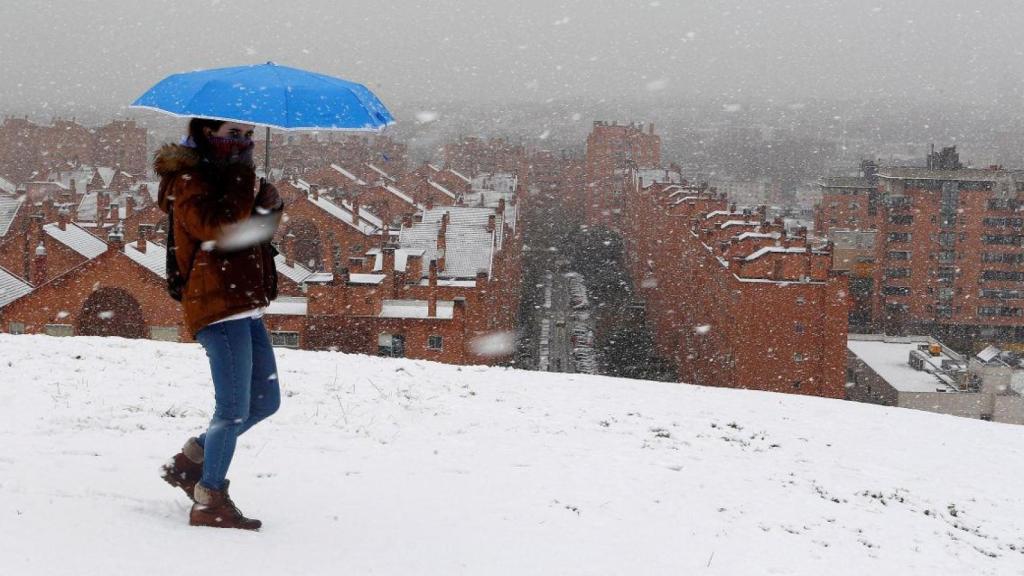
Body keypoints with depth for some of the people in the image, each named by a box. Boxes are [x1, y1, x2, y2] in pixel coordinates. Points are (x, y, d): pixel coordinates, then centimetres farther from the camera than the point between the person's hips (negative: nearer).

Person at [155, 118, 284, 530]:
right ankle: (209, 502, 0)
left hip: (244, 307, 10)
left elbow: (261, 228, 19)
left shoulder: (225, 174, 20)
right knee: (234, 409, -10)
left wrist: (267, 206, -3)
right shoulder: (190, 179, -8)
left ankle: (191, 460, 24)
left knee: (266, 399, 14)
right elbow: (216, 226, -24)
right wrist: (245, 185, -16)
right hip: (218, 306, -10)